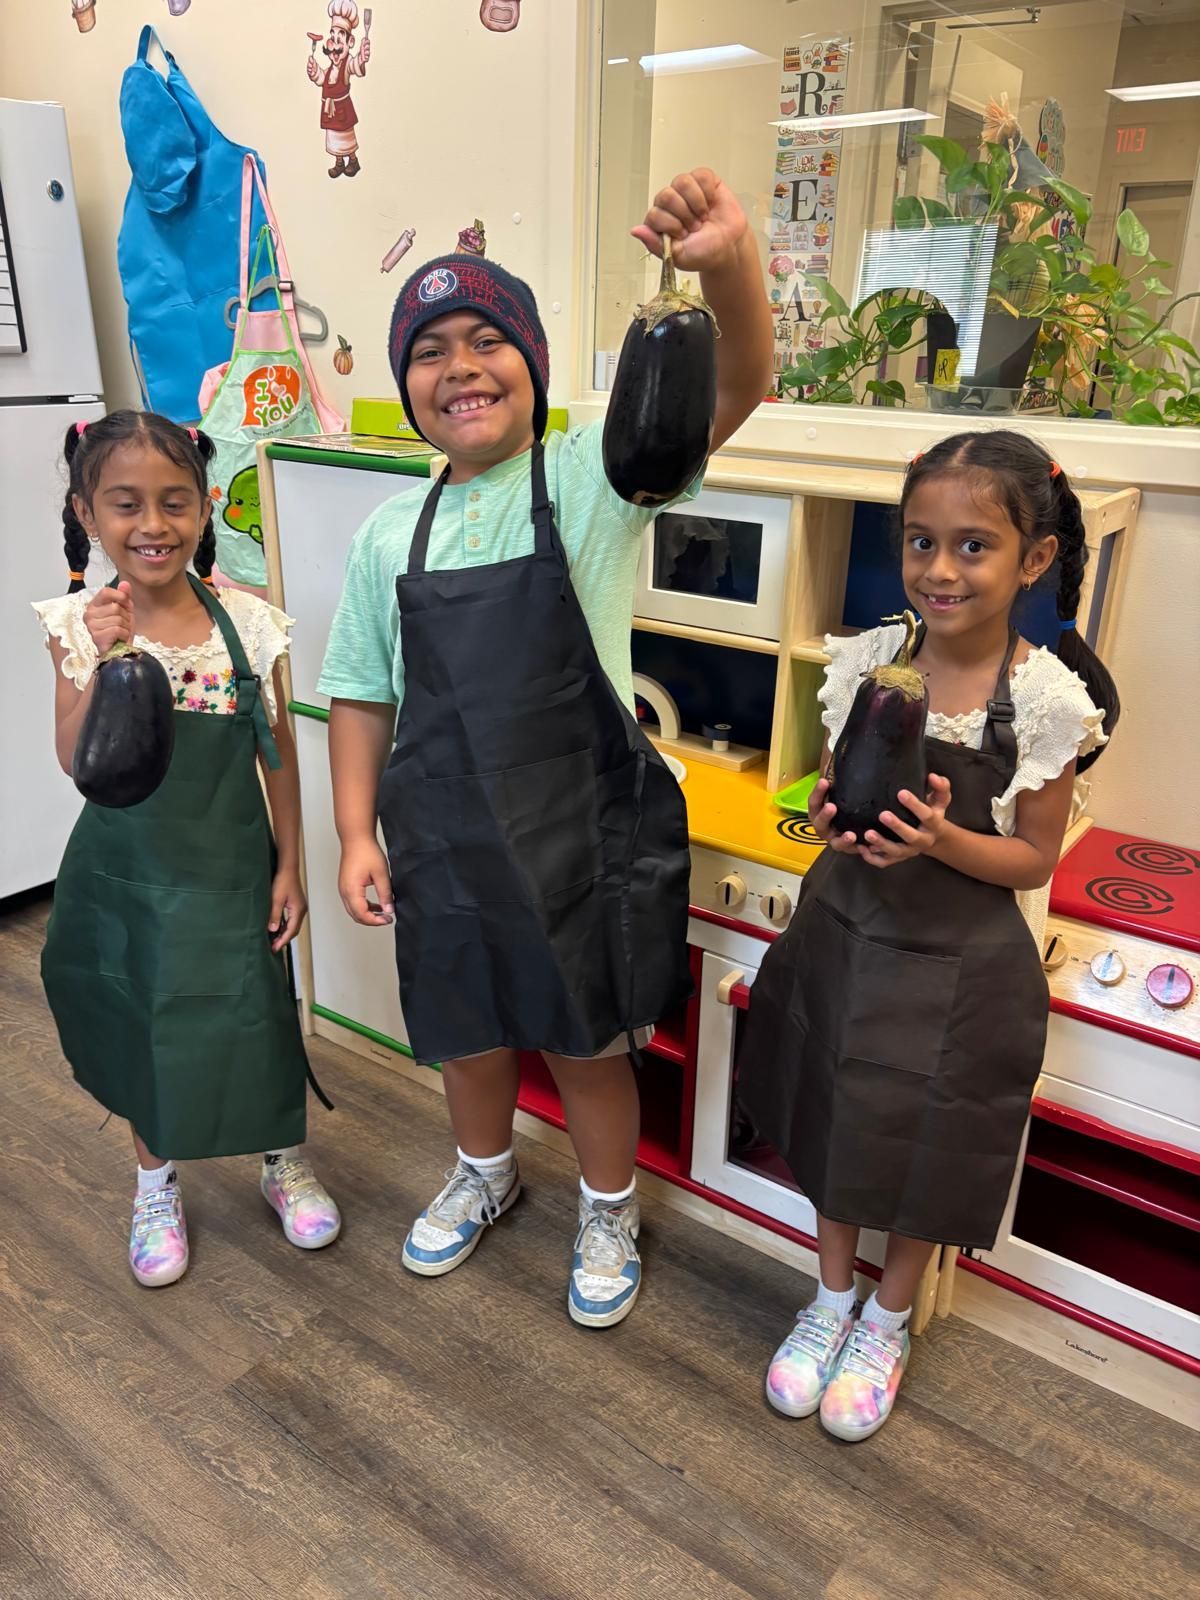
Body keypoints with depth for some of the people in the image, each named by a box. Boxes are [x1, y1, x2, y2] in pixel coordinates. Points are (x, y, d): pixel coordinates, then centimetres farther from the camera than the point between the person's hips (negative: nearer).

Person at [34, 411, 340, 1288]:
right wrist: (103, 659, -29)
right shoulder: (79, 624, -9)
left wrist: (289, 865, -1)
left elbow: (279, 752, -2)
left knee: (257, 1018, 10)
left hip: (230, 869, 0)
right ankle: (157, 1185, 42)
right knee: (142, 1033, 16)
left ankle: (286, 1164, 38)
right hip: (127, 873, 1)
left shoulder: (248, 622, -9)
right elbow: (78, 761, -17)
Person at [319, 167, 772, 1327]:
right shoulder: (388, 535, 0)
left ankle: (609, 1211, 44)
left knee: (586, 1038, 15)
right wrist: (356, 835, 0)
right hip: (445, 834, 4)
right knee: (467, 1027, 23)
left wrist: (729, 265, -43)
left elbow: (735, 385, -24)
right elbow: (363, 696, 6)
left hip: (583, 828, -3)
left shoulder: (594, 475, -10)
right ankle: (484, 1172, 54)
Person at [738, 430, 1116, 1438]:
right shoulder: (867, 662, -8)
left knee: (926, 1154, 16)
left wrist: (941, 839, -27)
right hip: (845, 936, 3)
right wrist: (830, 821, -19)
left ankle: (886, 1324, 44)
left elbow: (1034, 859, -9)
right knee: (835, 1127, 19)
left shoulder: (1048, 700, -16)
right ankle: (832, 1298, 46)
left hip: (960, 967, -3)